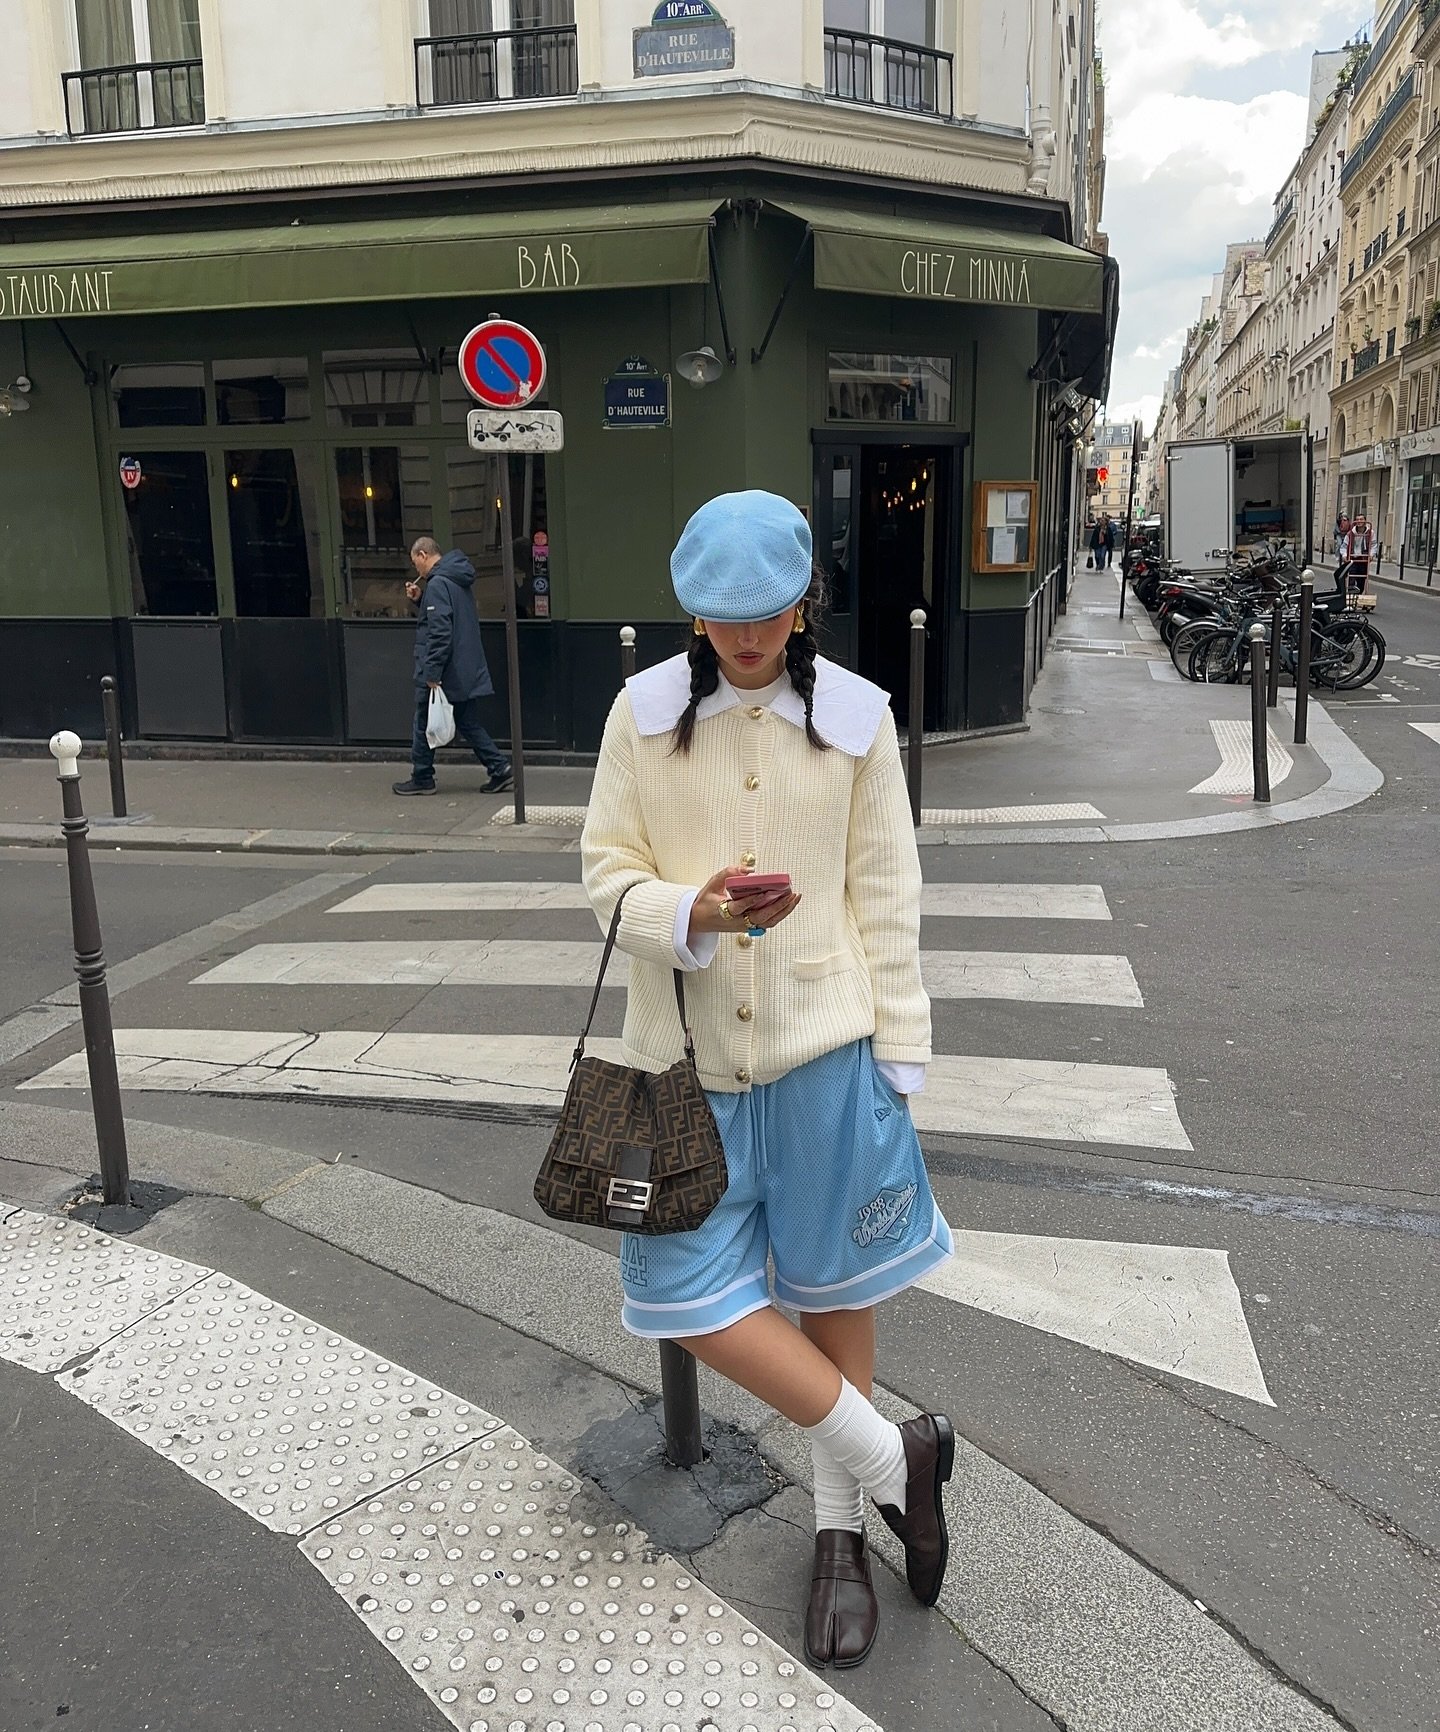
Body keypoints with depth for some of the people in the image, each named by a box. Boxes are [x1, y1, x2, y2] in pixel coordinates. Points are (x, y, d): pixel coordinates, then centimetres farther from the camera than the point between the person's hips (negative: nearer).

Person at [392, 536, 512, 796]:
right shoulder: (458, 580, 13)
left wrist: (432, 674, -22)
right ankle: (500, 767, 4)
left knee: (424, 725, 5)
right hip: (466, 672, 9)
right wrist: (420, 599, 12)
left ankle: (422, 779, 13)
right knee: (468, 723, 12)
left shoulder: (438, 584, -16)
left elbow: (440, 631, -23)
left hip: (442, 673, -9)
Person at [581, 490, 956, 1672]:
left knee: (835, 1289, 11)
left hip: (826, 1050, -1)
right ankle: (895, 1458, 20)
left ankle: (842, 1529, 34)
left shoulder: (855, 716, -2)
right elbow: (607, 869, 0)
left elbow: (886, 898, 1)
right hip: (690, 1055, 1)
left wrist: (898, 1061, 0)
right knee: (688, 1294, -1)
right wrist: (689, 913, -21)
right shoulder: (644, 712, -1)